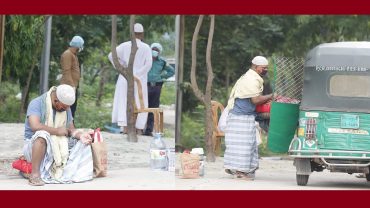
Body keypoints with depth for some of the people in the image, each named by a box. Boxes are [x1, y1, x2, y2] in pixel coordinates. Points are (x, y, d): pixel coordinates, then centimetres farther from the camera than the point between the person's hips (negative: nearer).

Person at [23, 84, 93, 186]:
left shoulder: (66, 108, 8)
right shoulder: (37, 103, -14)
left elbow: (71, 129, 6)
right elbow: (35, 126, -29)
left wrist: (80, 135, -15)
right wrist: (56, 131, -24)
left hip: (57, 148, 6)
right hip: (34, 145, -6)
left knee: (85, 142, -5)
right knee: (43, 134, -39)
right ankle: (35, 174, -41)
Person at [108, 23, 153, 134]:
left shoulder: (125, 45, 1)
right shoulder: (146, 47, -3)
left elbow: (111, 55, -5)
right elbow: (148, 64, -13)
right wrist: (137, 74, -8)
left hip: (125, 78, 1)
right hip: (139, 80, -1)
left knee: (123, 102, 6)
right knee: (140, 104, 8)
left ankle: (124, 126, -5)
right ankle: (139, 128, 6)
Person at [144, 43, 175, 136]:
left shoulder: (162, 62, 9)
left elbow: (172, 71, 21)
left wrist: (163, 77, 11)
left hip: (156, 86, 3)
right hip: (146, 86, -3)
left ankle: (149, 129, 8)